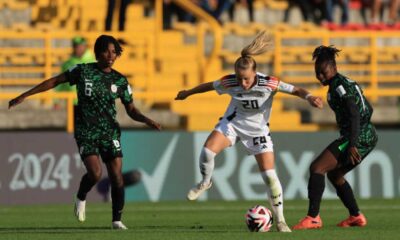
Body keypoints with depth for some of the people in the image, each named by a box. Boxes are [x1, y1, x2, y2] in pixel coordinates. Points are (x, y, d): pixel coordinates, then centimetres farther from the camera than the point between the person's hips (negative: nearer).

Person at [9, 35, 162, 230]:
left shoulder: (120, 81, 4)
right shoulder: (83, 71, -3)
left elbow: (131, 111, 9)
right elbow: (54, 81, 3)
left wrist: (147, 120, -12)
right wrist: (24, 96, 2)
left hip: (110, 132, 3)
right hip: (86, 131, -3)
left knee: (116, 176, -6)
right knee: (95, 173, -20)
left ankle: (117, 219, 7)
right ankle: (81, 197, 12)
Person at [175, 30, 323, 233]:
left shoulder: (269, 84, -29)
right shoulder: (229, 83, -22)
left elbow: (295, 90, -23)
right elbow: (209, 86, -3)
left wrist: (309, 97, -44)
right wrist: (187, 93, 13)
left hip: (258, 129, -1)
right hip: (233, 123, 1)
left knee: (269, 176, -7)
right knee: (207, 150, -24)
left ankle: (280, 220, 7)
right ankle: (205, 183, 8)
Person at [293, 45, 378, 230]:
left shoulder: (339, 85, -12)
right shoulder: (347, 83, 17)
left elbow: (354, 115, -21)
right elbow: (367, 110, 23)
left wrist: (352, 144, -26)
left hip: (357, 137, -10)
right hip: (368, 137, 10)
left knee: (317, 168, -14)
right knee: (334, 175, 25)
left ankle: (313, 218, -20)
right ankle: (356, 216, 24)